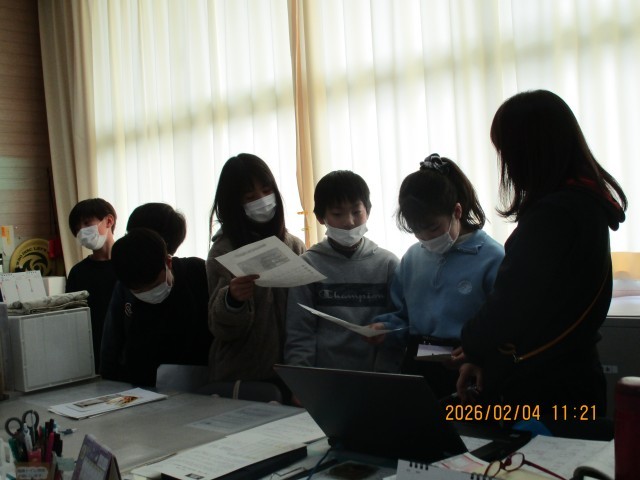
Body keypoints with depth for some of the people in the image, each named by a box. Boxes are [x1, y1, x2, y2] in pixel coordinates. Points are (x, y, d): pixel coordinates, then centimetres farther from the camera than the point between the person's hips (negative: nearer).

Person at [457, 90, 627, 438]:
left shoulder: (553, 213, -22)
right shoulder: (588, 202, 9)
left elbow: (511, 303, -21)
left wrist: (474, 347, 0)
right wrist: (482, 356, 7)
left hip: (537, 397, -9)